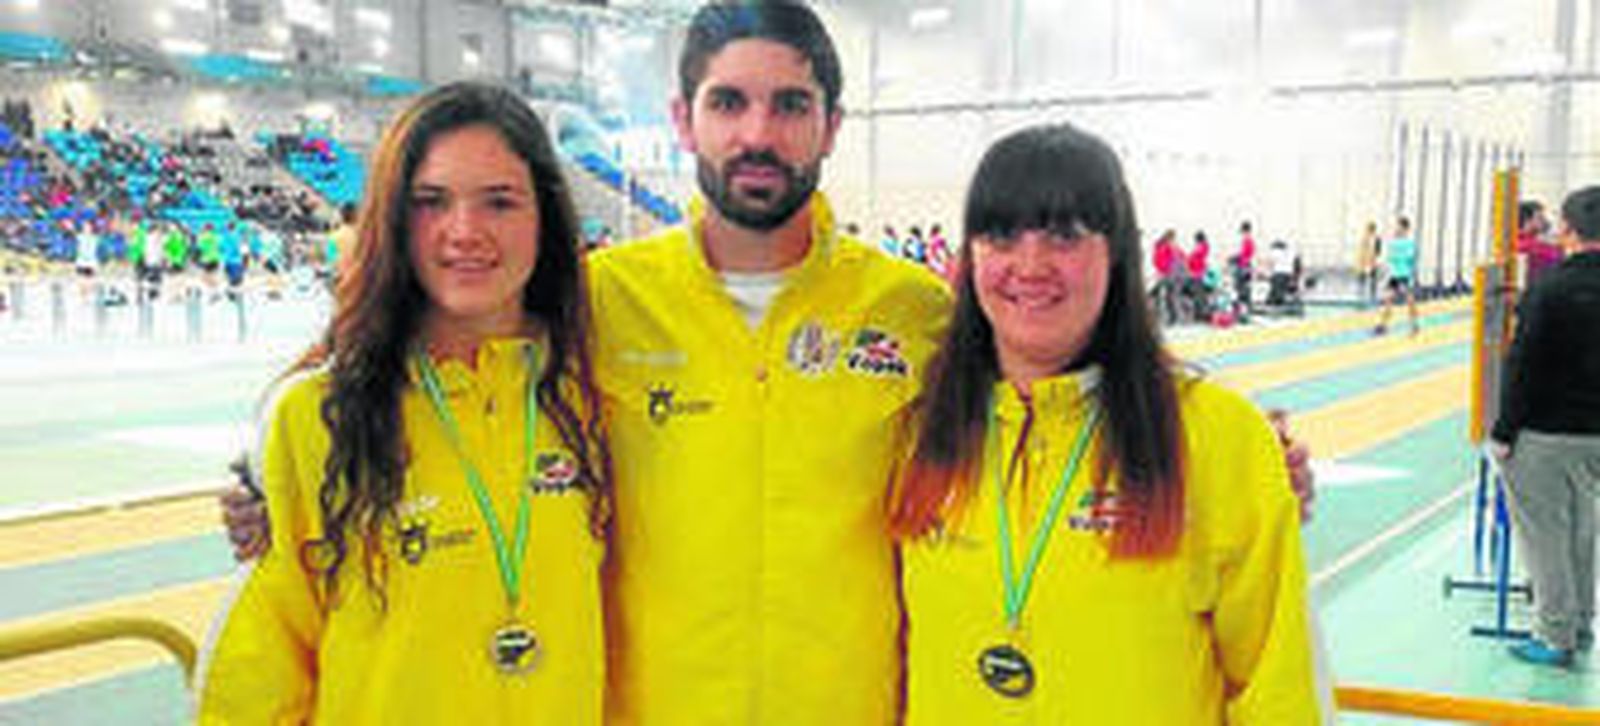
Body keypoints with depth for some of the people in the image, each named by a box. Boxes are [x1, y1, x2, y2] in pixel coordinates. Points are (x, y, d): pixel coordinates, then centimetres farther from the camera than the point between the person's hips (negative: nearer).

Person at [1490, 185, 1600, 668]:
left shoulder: (1552, 287, -17)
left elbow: (1524, 365, -16)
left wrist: (1504, 431, -10)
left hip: (1546, 434, -6)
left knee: (1545, 537, 4)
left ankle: (1556, 637, 10)